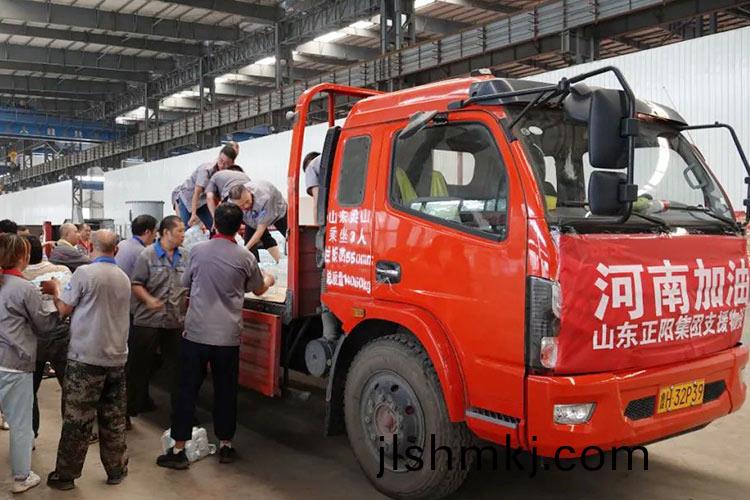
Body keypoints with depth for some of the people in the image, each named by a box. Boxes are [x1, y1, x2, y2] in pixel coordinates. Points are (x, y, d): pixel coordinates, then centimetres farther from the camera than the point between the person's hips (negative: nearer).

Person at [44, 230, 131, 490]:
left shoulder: (84, 272, -12)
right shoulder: (124, 278, 5)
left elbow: (64, 310, -4)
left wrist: (54, 290, 15)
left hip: (86, 358, -5)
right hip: (117, 358, 5)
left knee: (77, 419, 5)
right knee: (113, 418, 13)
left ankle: (66, 474, 15)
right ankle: (116, 469, 21)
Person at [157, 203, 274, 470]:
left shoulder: (198, 250, -1)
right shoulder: (245, 257, -3)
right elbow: (258, 290, 14)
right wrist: (268, 280, 36)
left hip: (195, 333, 0)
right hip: (227, 336, 0)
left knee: (187, 391, 8)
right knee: (225, 392, 13)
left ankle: (178, 450, 11)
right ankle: (225, 445, 24)